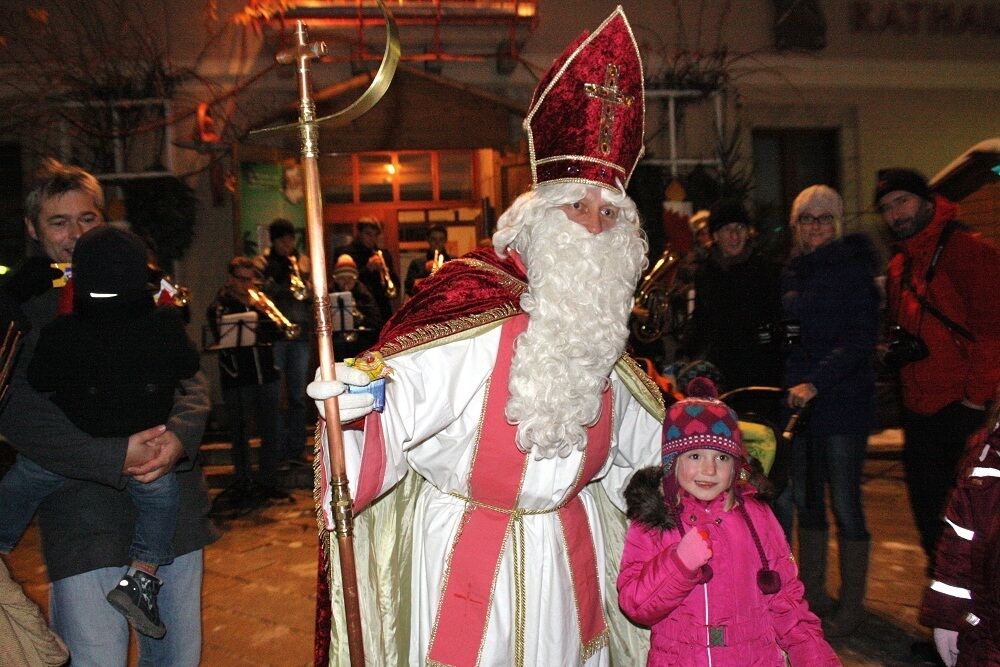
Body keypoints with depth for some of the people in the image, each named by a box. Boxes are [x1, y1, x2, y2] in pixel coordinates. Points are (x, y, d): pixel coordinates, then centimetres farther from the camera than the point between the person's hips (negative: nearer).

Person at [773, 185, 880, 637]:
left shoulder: (853, 269, -6)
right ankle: (812, 592, 24)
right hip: (796, 399, 6)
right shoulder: (792, 272, 12)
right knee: (804, 499, 10)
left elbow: (861, 340, -13)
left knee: (844, 502, -1)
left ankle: (852, 603, 13)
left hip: (842, 400, -6)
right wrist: (789, 383, 7)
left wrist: (815, 382, -22)